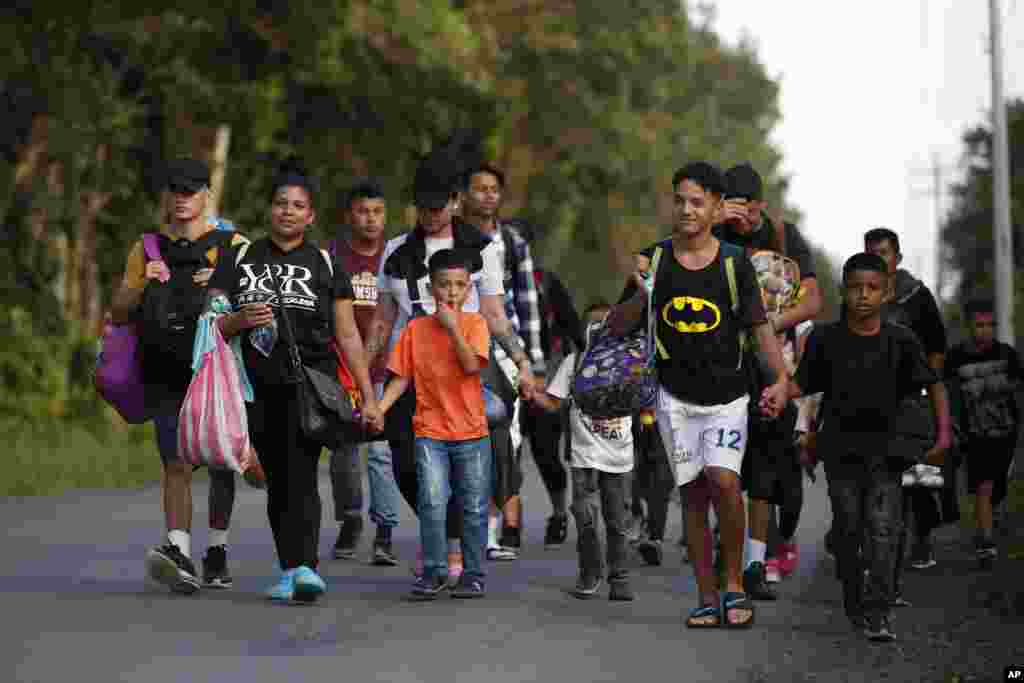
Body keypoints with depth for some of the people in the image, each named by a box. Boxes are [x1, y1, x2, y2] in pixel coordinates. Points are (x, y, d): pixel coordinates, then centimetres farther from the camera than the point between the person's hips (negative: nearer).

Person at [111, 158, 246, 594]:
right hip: (167, 374, 1)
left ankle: (217, 553, 21)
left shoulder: (232, 246, 7)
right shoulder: (146, 250, 14)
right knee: (176, 463, -12)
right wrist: (142, 286, -6)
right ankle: (180, 555, -23)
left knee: (222, 463, 7)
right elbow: (118, 315, 13)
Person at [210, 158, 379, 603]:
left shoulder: (325, 265, 9)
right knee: (277, 481, 6)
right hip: (258, 386, 3)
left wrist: (369, 396, 3)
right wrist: (241, 320, -13)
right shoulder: (239, 260, 12)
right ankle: (289, 571, 13)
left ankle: (304, 568, -27)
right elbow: (213, 326, 10)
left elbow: (347, 335, 8)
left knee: (301, 475, -17)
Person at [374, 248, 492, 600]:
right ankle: (433, 572, -2)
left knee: (473, 508, 5)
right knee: (432, 503, -11)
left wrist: (452, 326, -16)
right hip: (430, 431, 0)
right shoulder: (416, 328, 3)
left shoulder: (475, 324, -1)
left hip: (471, 431, 0)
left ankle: (473, 574, 15)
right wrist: (379, 408, -9)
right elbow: (401, 377, 3)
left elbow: (471, 365, -16)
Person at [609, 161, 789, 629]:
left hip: (727, 396, -2)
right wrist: (640, 298, -17)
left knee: (723, 481, -19)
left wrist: (780, 378, -15)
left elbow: (759, 326, -1)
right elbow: (616, 327, 3)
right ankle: (707, 599, 11)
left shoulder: (734, 264, -4)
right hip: (676, 397, 2)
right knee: (694, 493, 4)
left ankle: (734, 585, -4)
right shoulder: (653, 260, 0)